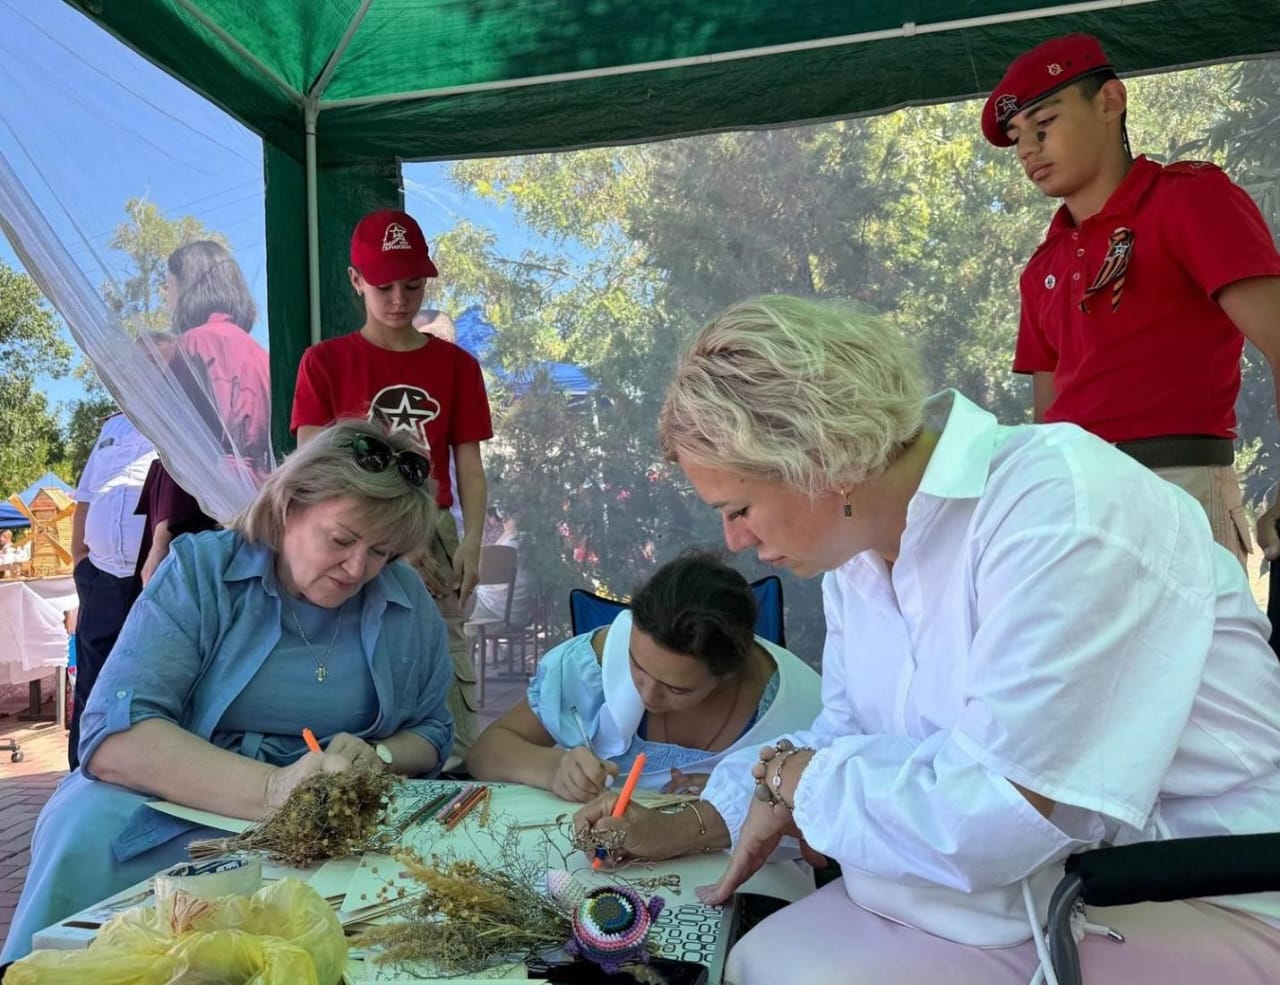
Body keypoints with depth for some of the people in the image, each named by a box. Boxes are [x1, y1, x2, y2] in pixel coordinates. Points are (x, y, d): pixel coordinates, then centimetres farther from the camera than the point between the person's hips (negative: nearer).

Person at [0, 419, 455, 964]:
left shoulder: (408, 602, 3)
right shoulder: (201, 571, -8)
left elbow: (432, 734, 12)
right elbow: (115, 738, -20)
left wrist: (378, 757, -12)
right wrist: (272, 790, -33)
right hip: (177, 809, -2)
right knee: (91, 829, -35)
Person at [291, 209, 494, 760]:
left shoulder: (456, 365, 9)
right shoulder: (325, 362, 6)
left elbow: (469, 465, 6)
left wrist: (471, 543, -9)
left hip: (433, 540, 1)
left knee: (444, 662, -2)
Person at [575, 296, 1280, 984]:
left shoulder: (1060, 509, -25)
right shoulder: (857, 542, 0)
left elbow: (994, 819, -31)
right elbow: (851, 736, 12)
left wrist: (791, 775, -15)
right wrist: (686, 829, 4)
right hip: (1048, 878, 7)